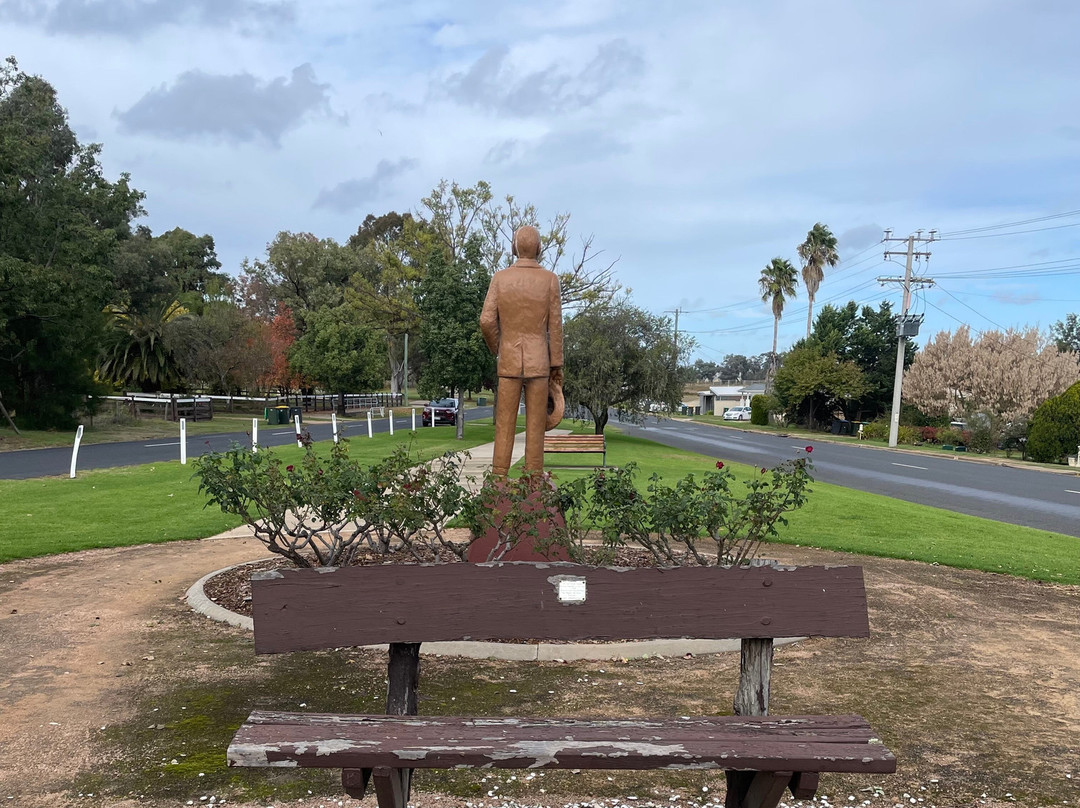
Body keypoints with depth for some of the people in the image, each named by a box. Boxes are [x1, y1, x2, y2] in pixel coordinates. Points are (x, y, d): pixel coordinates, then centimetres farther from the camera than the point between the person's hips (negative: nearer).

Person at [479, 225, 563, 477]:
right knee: (535, 426, 3)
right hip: (538, 363, -1)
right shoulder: (550, 279, -3)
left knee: (504, 425, 4)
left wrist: (498, 350, 11)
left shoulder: (500, 278, -1)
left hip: (510, 362, 1)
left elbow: (487, 322, -7)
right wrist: (557, 366, 3)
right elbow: (555, 327, -3)